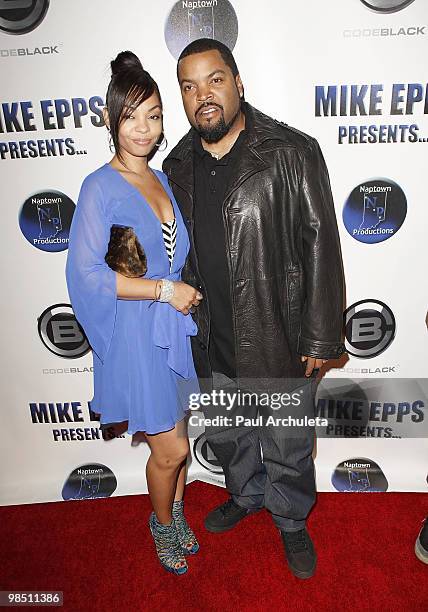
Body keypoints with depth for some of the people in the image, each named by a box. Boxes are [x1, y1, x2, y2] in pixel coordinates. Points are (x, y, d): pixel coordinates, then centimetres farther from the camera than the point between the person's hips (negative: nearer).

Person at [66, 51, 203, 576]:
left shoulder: (163, 181, 10)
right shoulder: (100, 187, -11)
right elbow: (87, 273, -18)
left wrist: (186, 290, 4)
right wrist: (164, 289, -17)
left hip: (176, 329, 6)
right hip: (135, 335, -6)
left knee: (176, 439, 19)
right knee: (171, 449, 5)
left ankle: (176, 513, 45)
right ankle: (163, 524, 36)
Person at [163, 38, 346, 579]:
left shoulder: (292, 153, -11)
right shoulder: (178, 165, 4)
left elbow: (320, 245, -11)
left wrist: (322, 339, -12)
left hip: (277, 340, -4)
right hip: (208, 345, 5)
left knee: (287, 446, 16)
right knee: (225, 435, 25)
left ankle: (292, 521, 45)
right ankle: (246, 495, 55)